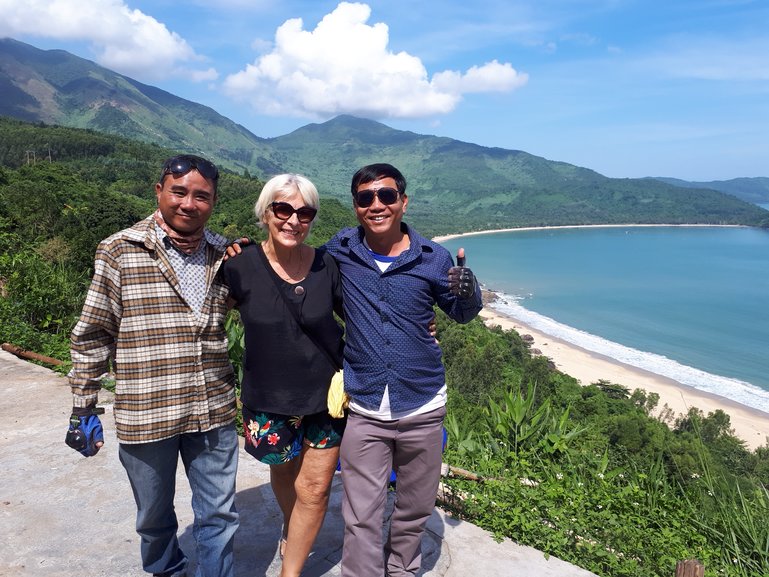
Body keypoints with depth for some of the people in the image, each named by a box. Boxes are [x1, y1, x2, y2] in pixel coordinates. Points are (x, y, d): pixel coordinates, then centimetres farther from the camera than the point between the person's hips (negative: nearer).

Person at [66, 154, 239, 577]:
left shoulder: (223, 254, 2)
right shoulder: (119, 251, -7)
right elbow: (92, 334, -3)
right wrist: (83, 407, -2)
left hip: (213, 413, 2)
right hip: (145, 415, -1)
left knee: (219, 516, 12)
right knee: (155, 517, 19)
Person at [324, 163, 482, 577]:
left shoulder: (432, 258, -4)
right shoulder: (340, 251, -3)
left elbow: (460, 314, 9)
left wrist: (468, 291, -15)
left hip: (423, 406, 1)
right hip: (363, 409, -1)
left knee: (414, 509, 20)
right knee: (361, 519, 3)